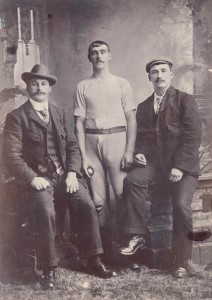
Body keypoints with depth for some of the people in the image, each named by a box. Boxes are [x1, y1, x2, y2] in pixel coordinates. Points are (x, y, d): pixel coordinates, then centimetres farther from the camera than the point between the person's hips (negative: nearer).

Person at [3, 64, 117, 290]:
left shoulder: (62, 115, 17)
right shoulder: (16, 117, 3)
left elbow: (72, 147, 12)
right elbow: (12, 156, -5)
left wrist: (72, 173, -4)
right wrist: (33, 178, -17)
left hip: (65, 175, 4)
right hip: (37, 178, -3)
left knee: (87, 206, -20)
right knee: (46, 213, -29)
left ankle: (94, 261, -5)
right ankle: (48, 269, -11)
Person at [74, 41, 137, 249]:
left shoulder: (122, 84, 8)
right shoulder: (83, 87, 11)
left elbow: (131, 119, 3)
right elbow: (79, 122, 6)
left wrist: (129, 150, -8)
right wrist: (83, 155, -2)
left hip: (116, 139, -1)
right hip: (91, 141, 2)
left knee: (123, 193, -8)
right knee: (98, 199, 2)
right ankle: (107, 241, 15)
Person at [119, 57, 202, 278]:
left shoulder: (185, 101, 2)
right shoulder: (143, 107, 17)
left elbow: (192, 136, -7)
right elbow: (140, 137, 21)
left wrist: (180, 167, -17)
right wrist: (139, 153, -2)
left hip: (182, 167, -3)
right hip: (154, 164, 4)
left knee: (181, 204, -23)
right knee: (131, 180, -26)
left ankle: (182, 260, -6)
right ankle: (137, 236, -18)